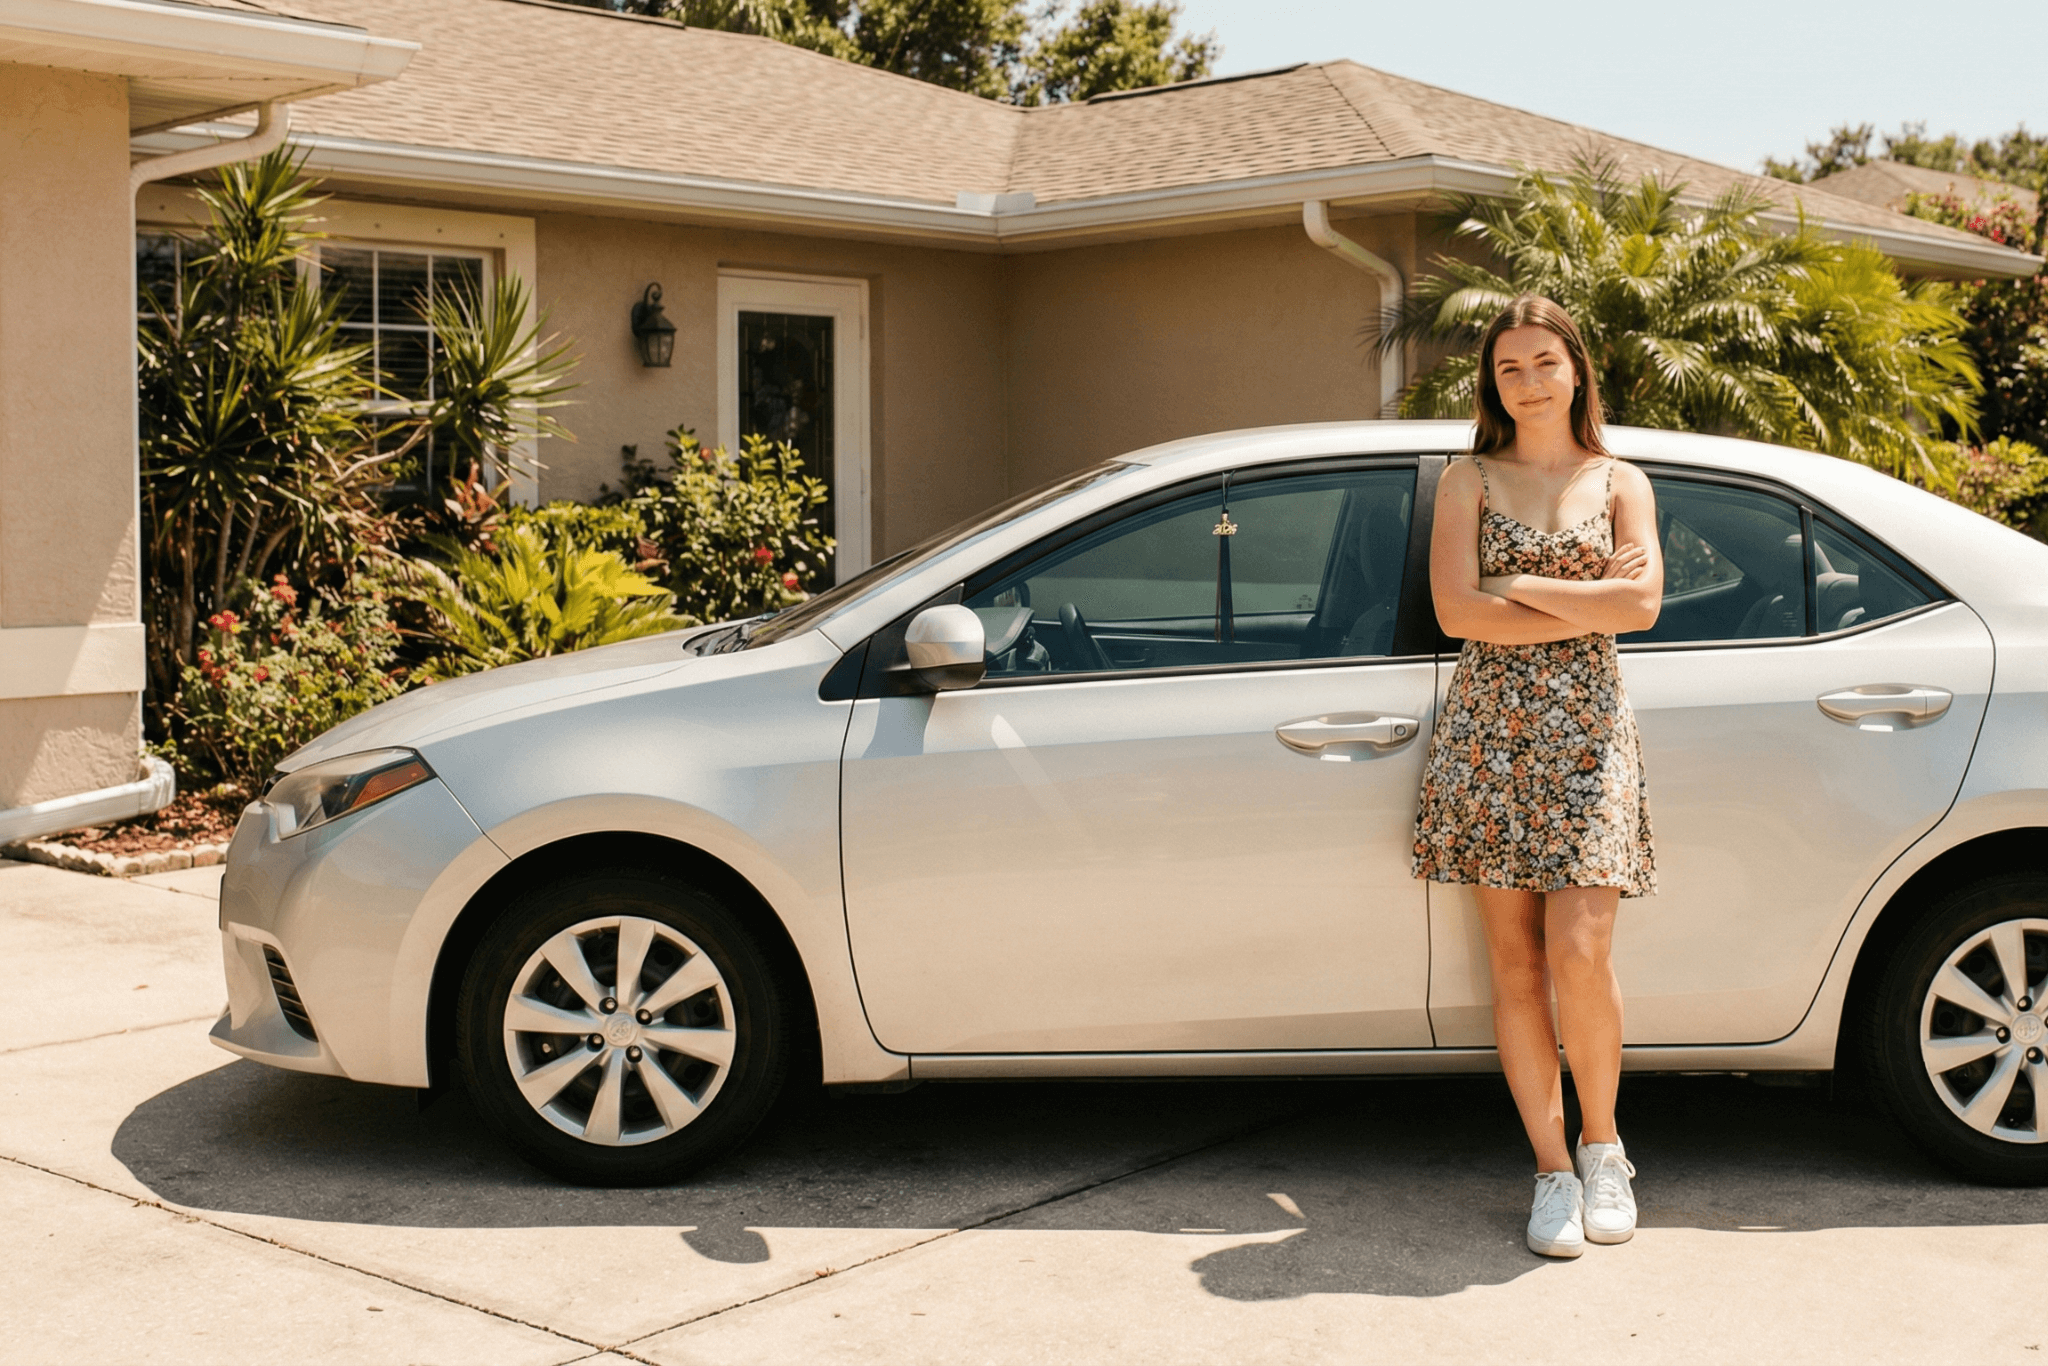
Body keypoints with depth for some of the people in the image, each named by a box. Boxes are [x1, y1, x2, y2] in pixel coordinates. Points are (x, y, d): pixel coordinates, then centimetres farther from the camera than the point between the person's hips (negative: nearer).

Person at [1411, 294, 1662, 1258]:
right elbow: (1456, 610, -5)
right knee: (1515, 962, 0)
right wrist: (1585, 602, -5)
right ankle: (1554, 1171, 8)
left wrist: (1525, 587, -5)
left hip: (1588, 735, 0)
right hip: (1491, 735, 1)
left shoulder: (1620, 483, 12)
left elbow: (1641, 605, -4)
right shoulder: (1469, 482, 10)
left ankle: (1602, 1145, 10)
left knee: (1579, 953, -12)